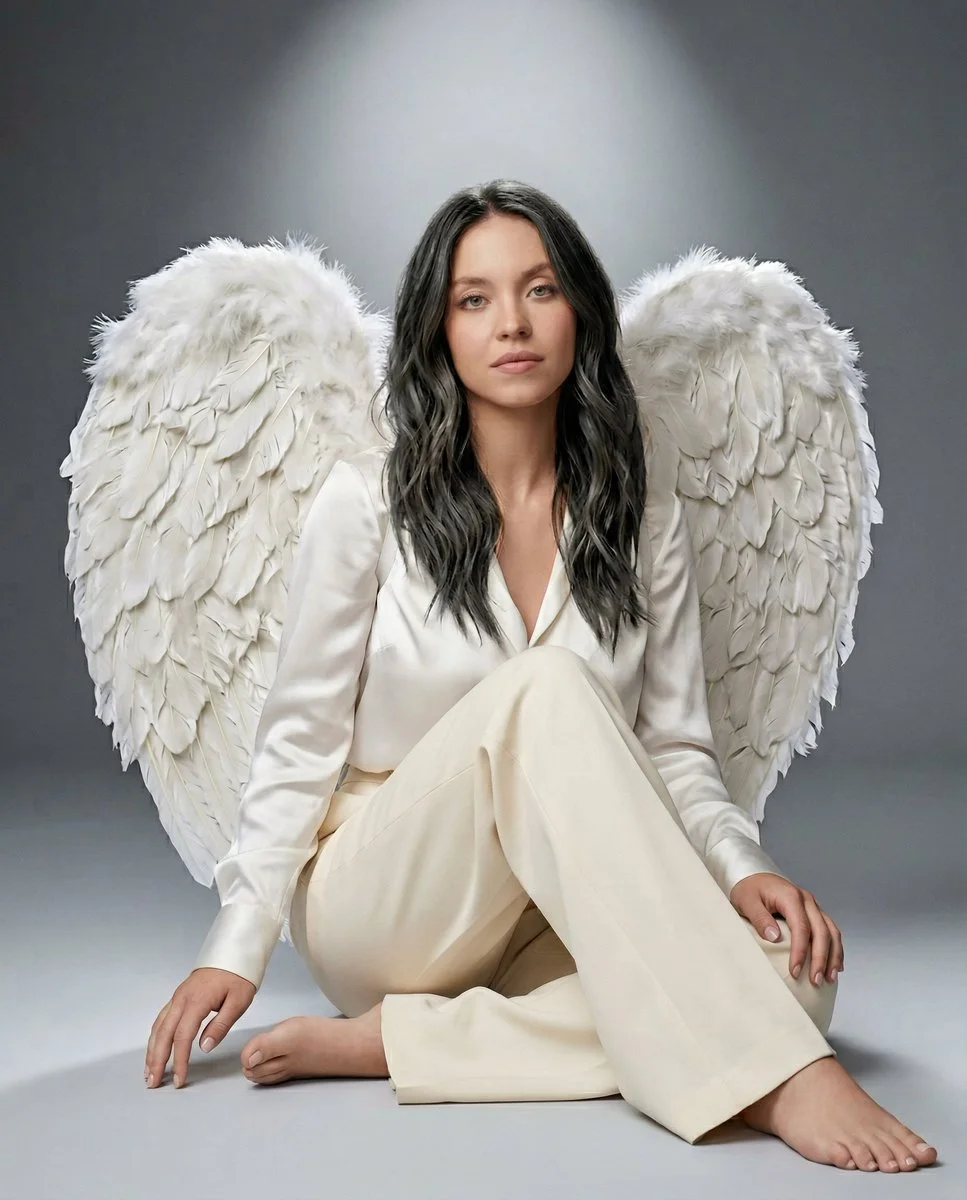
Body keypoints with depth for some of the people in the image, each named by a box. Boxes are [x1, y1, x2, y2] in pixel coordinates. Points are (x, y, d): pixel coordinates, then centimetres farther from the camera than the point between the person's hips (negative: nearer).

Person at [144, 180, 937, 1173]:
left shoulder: (646, 526, 5)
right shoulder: (366, 502, -3)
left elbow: (675, 748, 7)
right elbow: (300, 738, -1)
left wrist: (741, 865, -14)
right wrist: (236, 947, -8)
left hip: (553, 922, 4)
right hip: (379, 901, -3)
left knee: (792, 972, -27)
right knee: (544, 692, -33)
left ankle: (391, 1040, -25)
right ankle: (768, 1080, -40)